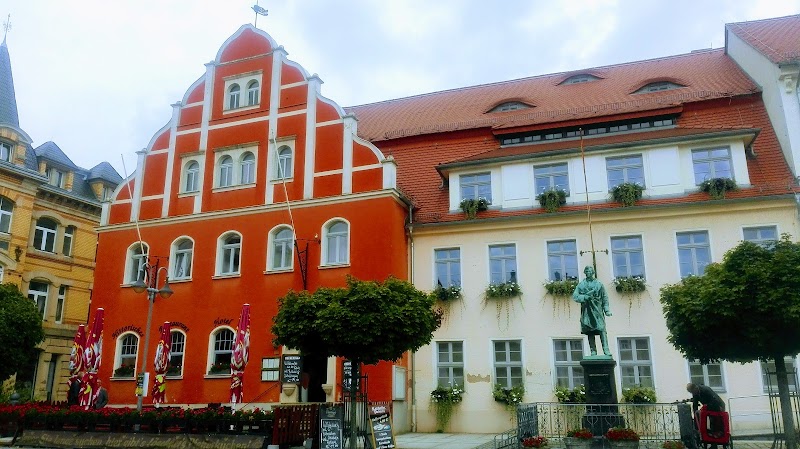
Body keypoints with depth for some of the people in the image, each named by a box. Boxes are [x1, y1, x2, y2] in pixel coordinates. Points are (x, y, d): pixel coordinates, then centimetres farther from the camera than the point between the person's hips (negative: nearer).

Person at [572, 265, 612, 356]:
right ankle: (593, 351, 2)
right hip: (586, 310, 1)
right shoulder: (581, 284, 11)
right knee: (590, 332, 0)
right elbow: (575, 296, 4)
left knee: (602, 329, -14)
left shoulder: (599, 284, 10)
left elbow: (605, 297, 9)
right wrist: (585, 297, -10)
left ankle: (606, 350, -17)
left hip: (597, 310, -1)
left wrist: (607, 309, 1)